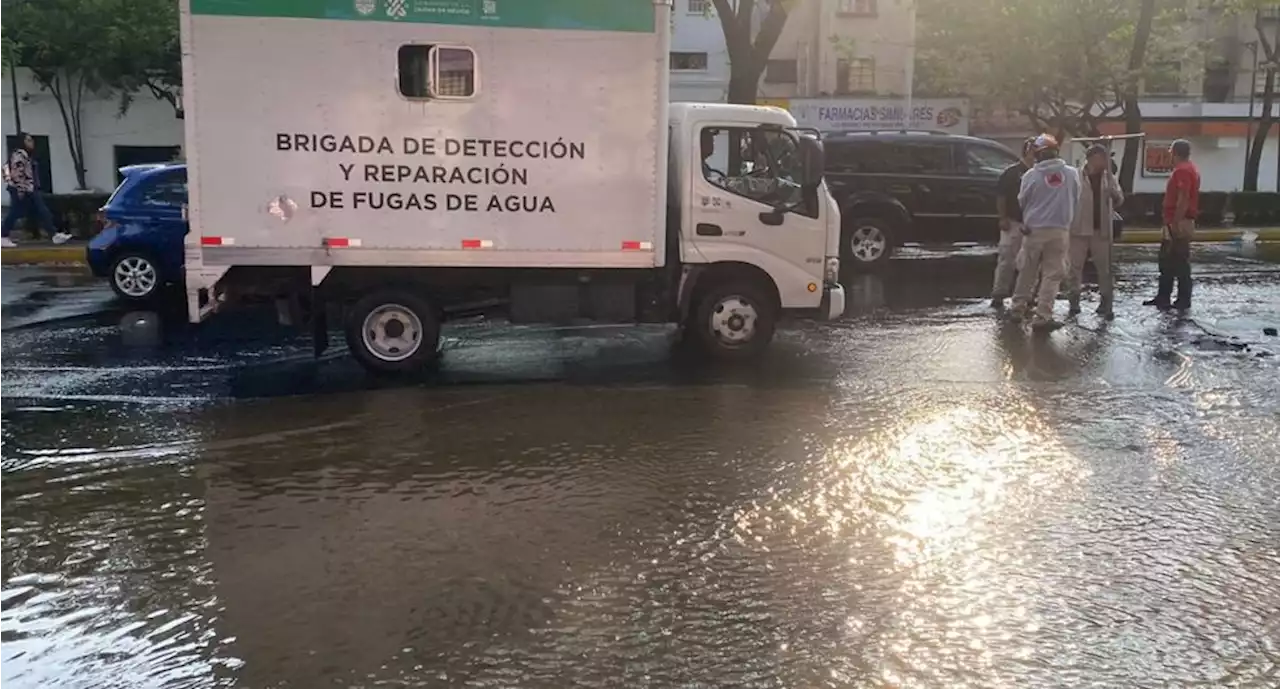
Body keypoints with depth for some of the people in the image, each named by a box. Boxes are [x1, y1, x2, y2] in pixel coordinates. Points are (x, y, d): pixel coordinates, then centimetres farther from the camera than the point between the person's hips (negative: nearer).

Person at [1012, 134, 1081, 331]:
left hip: (1034, 229, 0)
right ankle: (1042, 316, -2)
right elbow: (1076, 202, 5)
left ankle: (1018, 307, 24)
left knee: (1027, 272, 15)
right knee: (1052, 274, 3)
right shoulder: (1072, 173, -3)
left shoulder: (1031, 175, -8)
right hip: (1059, 230, 0)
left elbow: (1022, 201, 5)